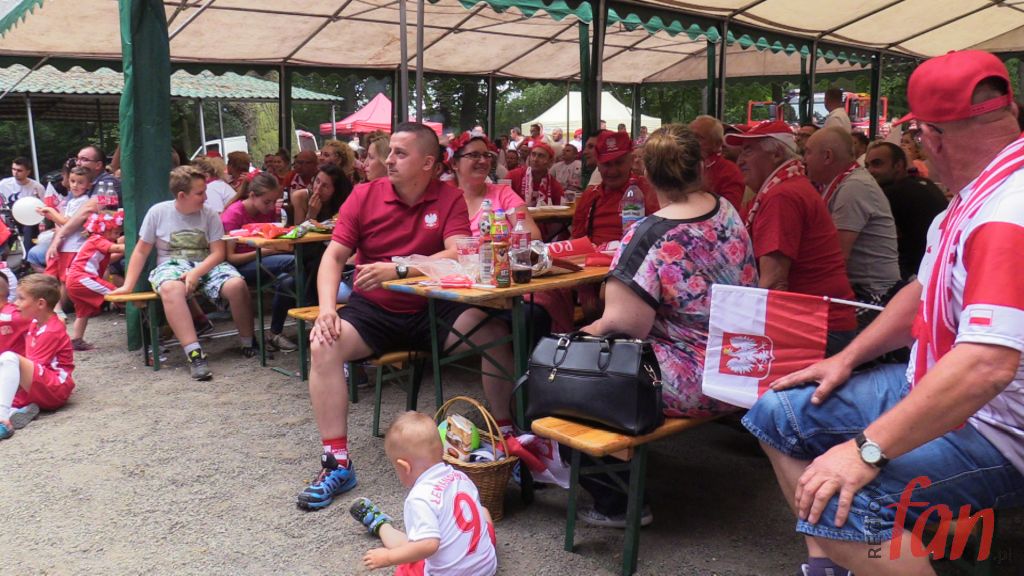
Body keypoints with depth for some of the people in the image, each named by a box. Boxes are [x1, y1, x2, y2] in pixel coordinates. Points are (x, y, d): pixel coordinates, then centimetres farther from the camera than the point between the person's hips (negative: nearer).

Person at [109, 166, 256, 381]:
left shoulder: (209, 215, 3)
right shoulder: (158, 212, 1)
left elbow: (218, 252, -3)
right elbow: (141, 251, 7)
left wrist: (196, 273, -21)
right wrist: (128, 286, 0)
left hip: (207, 265, 1)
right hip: (172, 264, -1)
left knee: (236, 285, -30)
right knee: (170, 289, -39)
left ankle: (247, 343, -7)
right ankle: (194, 354, -44)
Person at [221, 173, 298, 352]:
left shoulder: (269, 210, 5)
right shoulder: (234, 214, -12)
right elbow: (229, 258, -13)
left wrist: (283, 244, -6)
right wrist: (262, 252, -23)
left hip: (263, 262, 6)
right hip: (239, 268, -6)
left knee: (287, 281, -29)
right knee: (292, 262, -29)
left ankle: (276, 334, -14)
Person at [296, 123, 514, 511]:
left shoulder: (451, 199, -3)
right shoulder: (364, 195, 0)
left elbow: (458, 256, -18)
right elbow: (334, 256, -3)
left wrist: (397, 269, -28)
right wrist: (326, 308, -20)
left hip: (432, 309, -1)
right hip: (373, 311, 1)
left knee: (496, 336, -23)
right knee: (324, 346, -26)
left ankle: (508, 439, -5)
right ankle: (337, 464, -17)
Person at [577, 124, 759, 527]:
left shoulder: (649, 236, -23)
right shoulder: (728, 213, 1)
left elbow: (624, 323, -28)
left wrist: (591, 331, -7)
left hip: (687, 386, -8)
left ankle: (615, 502, 18)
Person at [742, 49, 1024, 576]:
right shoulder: (978, 194, 6)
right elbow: (923, 292, 17)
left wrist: (867, 450, -33)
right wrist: (847, 358, 10)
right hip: (934, 386, 10)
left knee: (837, 501, -32)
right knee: (778, 411, 9)